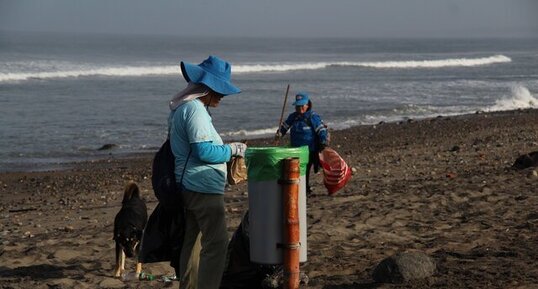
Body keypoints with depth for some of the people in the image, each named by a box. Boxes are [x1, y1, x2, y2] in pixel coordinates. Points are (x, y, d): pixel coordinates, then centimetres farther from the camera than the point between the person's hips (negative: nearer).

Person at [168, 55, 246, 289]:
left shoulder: (181, 107, 15)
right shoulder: (195, 109, -17)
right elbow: (203, 150, -23)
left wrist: (227, 149, 17)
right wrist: (231, 150, -10)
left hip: (188, 186, 11)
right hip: (204, 188, -11)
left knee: (191, 242, 17)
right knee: (216, 243, -10)